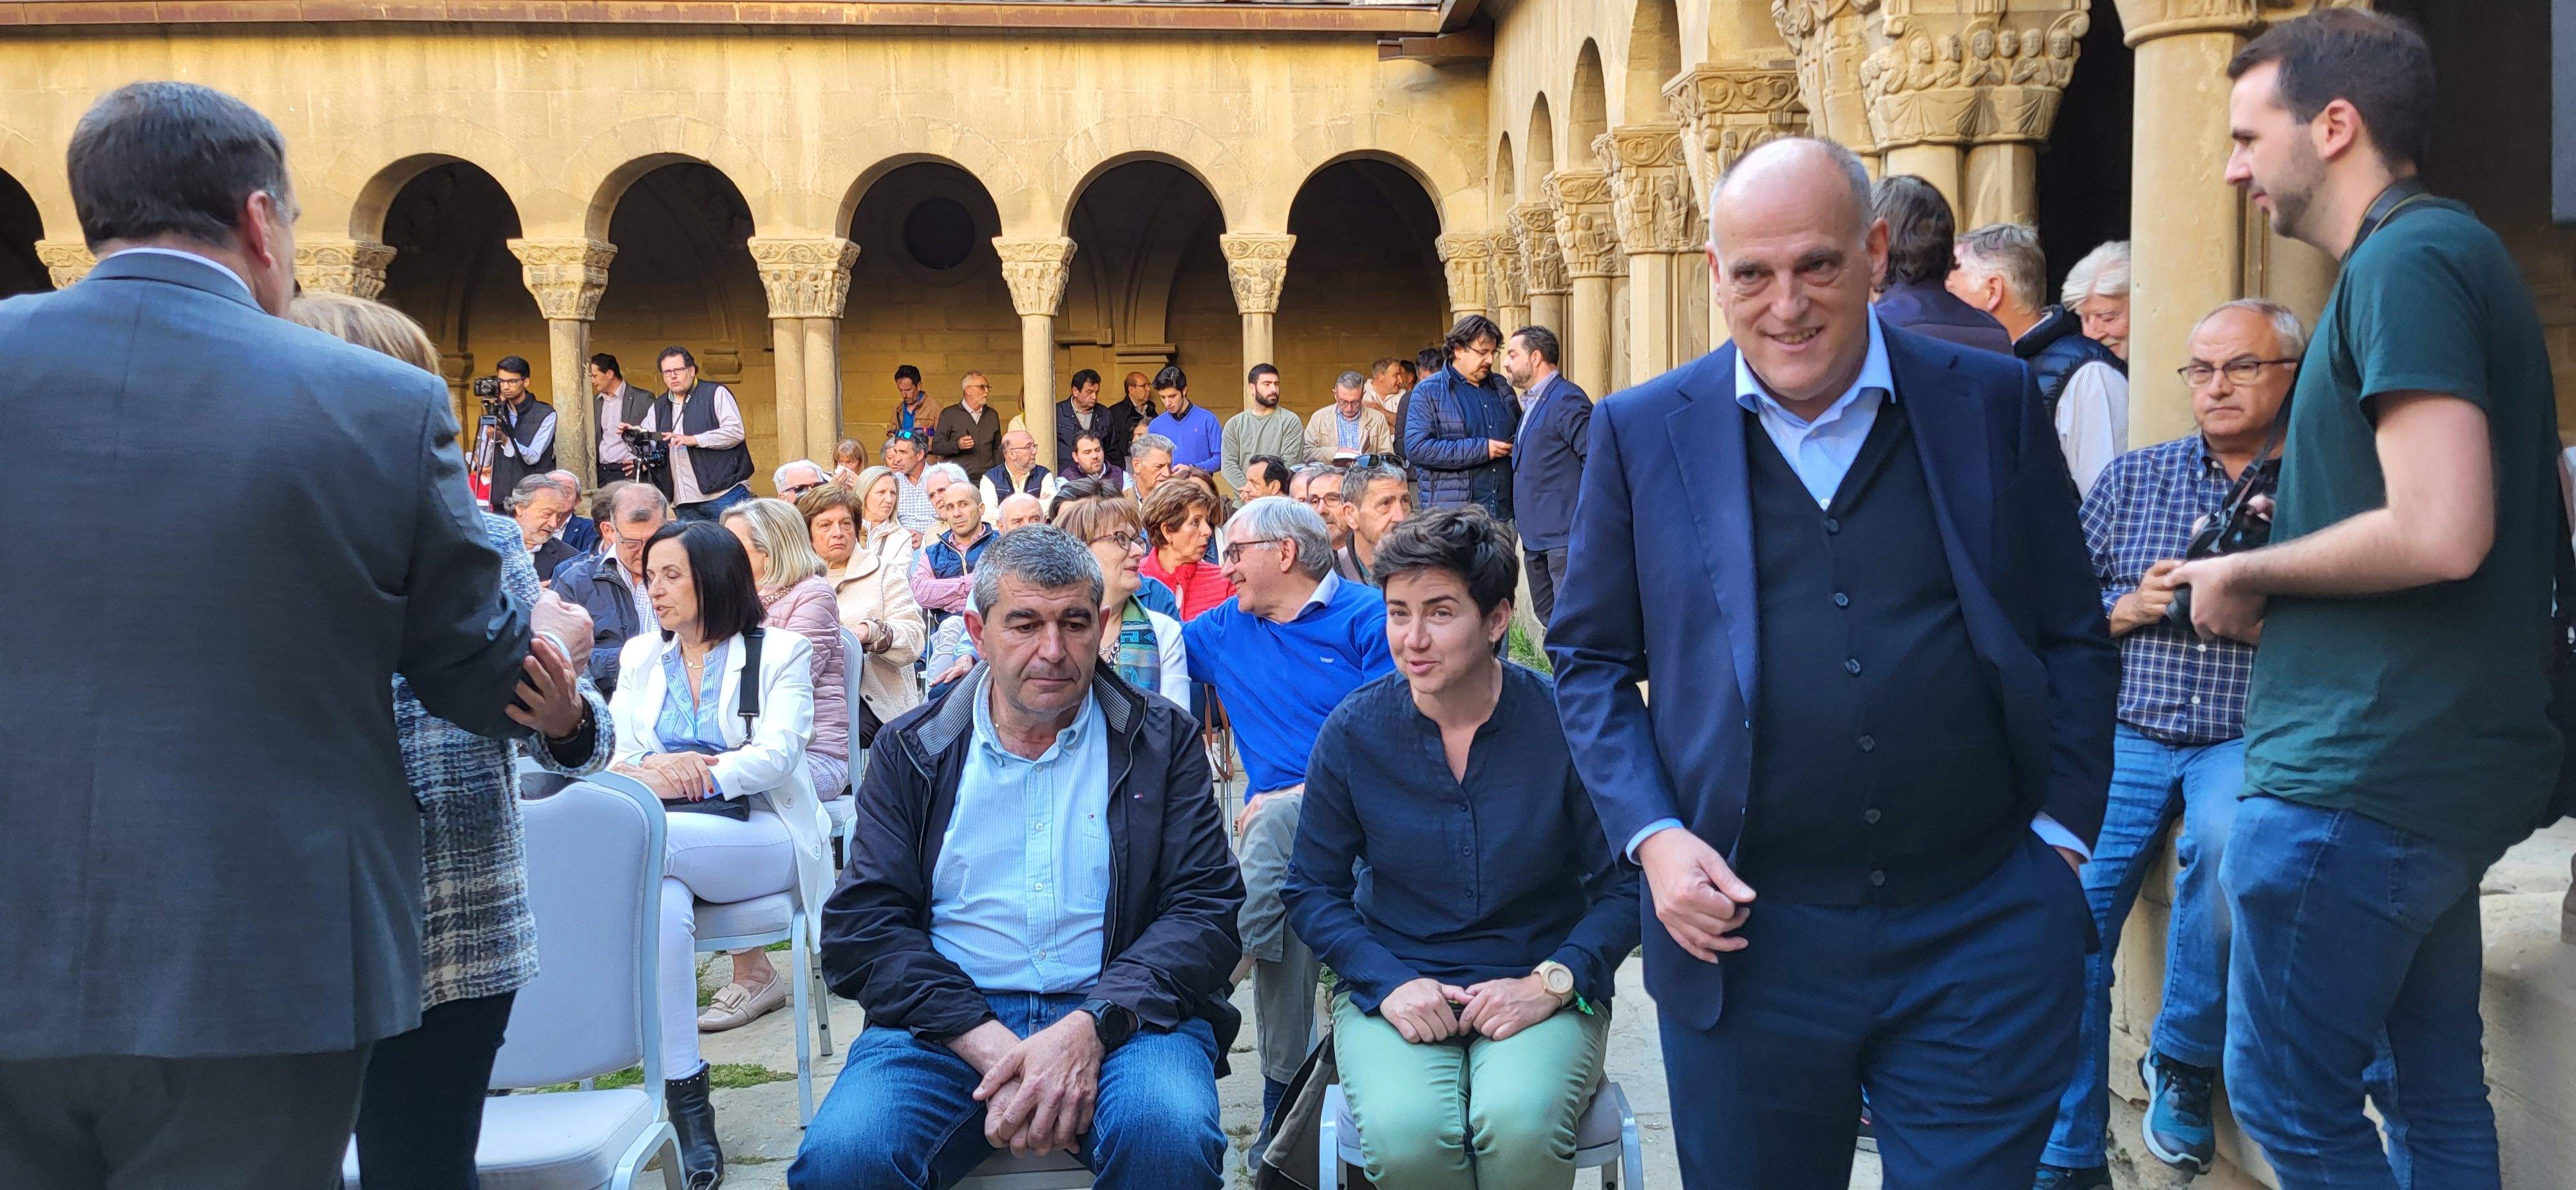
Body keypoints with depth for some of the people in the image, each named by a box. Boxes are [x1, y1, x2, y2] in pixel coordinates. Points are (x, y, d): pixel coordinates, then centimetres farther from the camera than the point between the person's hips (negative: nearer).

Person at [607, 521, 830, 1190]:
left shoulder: (781, 653, 9)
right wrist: (652, 772, -16)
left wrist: (687, 773, -20)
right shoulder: (640, 657, 22)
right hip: (666, 844, 3)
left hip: (762, 836, -3)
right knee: (662, 899, -34)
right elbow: (614, 757, 9)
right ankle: (685, 1100, -33)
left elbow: (777, 755, -6)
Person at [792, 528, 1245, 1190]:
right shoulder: (910, 751, 11)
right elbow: (862, 927, 1)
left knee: (1170, 1136, -33)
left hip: (1120, 1017, 0)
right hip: (947, 1026, 1)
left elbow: (1206, 910, 1)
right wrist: (993, 1047, -15)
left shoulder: (1163, 740, 10)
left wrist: (1091, 1026, -18)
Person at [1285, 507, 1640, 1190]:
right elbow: (1312, 891, 7)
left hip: (1542, 988, -1)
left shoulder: (1565, 723, -7)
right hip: (1396, 989, 1)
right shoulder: (1352, 732, -2)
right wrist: (1390, 983, -9)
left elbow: (1625, 886, 0)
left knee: (1519, 1123, -33)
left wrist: (1550, 983, -14)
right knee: (1405, 1134, -30)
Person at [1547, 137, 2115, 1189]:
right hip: (1745, 937, 1)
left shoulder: (1993, 402, 1)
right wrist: (1650, 835, -6)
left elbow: (2073, 639, 8)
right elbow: (1588, 656, 6)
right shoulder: (1641, 431, 0)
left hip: (1981, 937, 0)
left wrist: (2060, 836, 2)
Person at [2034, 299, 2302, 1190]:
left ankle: (2184, 1060, -9)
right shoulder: (2133, 477, 14)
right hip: (2127, 737, 2)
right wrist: (2131, 607, -4)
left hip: (2248, 740, -2)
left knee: (2229, 836, -35)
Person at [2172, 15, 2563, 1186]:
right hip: (2438, 767, 10)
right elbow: (2531, 529, 24)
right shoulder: (2452, 251, 16)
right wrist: (2289, 561, 14)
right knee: (2436, 1090, 17)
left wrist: (2246, 574, -11)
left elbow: (2440, 531, -26)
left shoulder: (2407, 258, -15)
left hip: (2362, 774, -10)